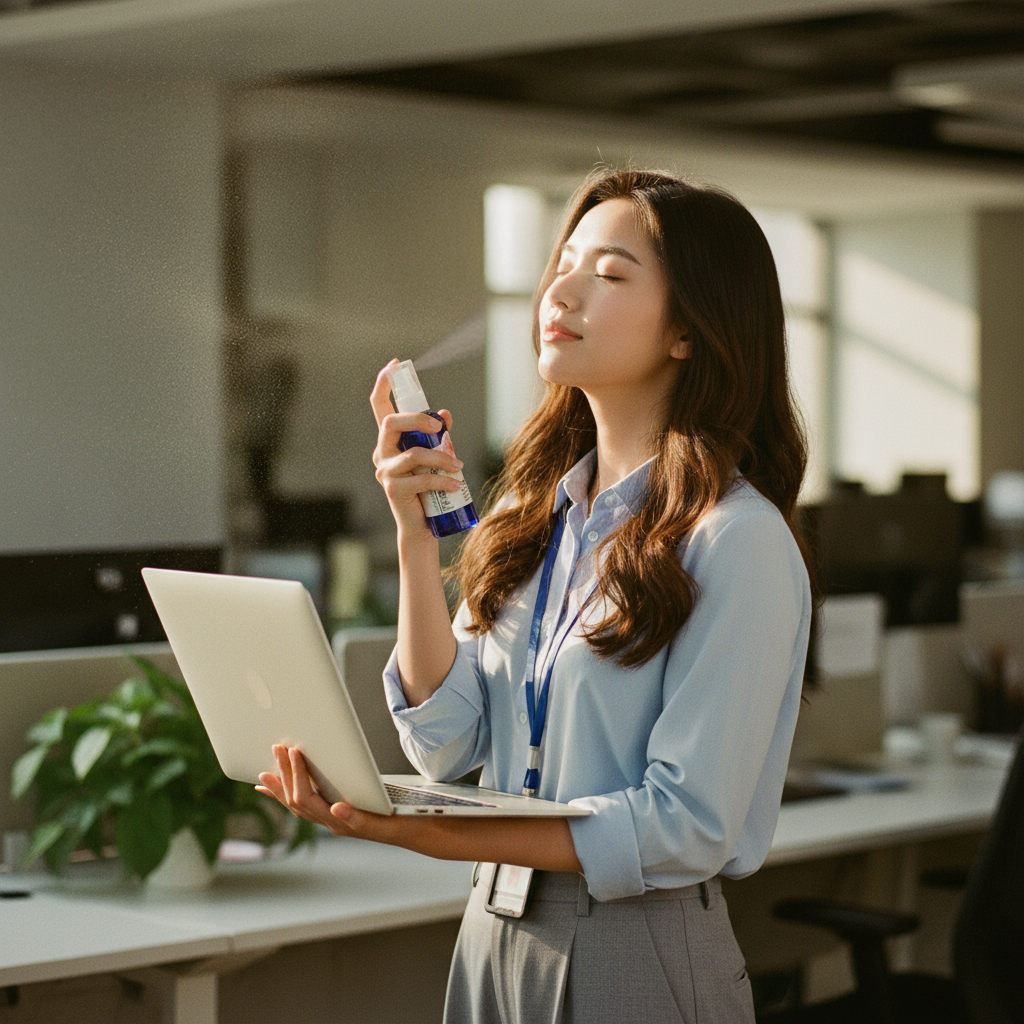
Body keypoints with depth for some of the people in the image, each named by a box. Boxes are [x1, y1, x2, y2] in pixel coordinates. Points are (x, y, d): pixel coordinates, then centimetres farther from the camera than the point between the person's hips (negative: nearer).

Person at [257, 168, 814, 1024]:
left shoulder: (738, 541, -15)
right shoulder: (539, 512, 6)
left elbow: (687, 827, -20)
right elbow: (446, 744, 0)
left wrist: (444, 840, -27)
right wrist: (415, 534, -9)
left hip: (640, 951, -6)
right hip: (497, 930, 6)